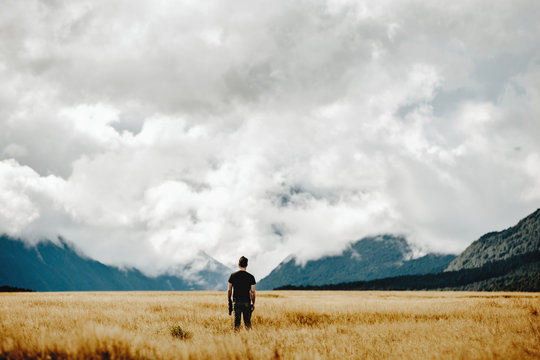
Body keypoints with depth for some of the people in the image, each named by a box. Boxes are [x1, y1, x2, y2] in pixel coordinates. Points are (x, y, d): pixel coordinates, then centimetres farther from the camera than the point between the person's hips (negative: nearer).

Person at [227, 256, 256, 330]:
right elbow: (252, 292, -2)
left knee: (237, 322, 4)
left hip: (236, 302, 1)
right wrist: (253, 303, 6)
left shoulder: (233, 276, 0)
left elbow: (229, 290, 3)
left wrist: (229, 301, 13)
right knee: (248, 323, 4)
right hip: (247, 302, -1)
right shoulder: (251, 277, -3)